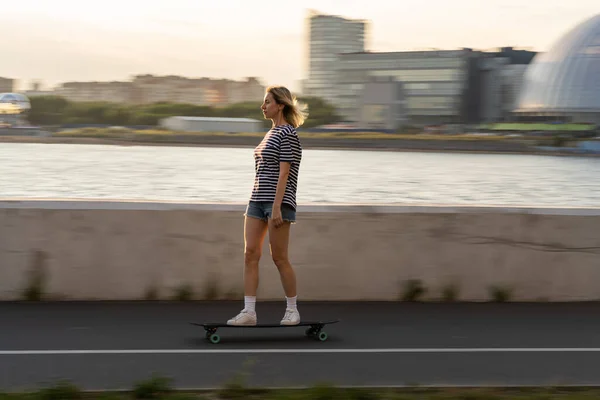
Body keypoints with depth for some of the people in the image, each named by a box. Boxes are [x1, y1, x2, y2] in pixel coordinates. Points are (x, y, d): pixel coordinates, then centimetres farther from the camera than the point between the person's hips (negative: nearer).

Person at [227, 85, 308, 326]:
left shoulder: (288, 134, -9)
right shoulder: (271, 133, 19)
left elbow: (284, 173, -16)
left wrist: (276, 207, -21)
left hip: (278, 201, -9)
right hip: (257, 200, 9)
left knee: (279, 257, -3)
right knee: (250, 254, 0)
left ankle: (292, 309, 11)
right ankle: (249, 312, -1)